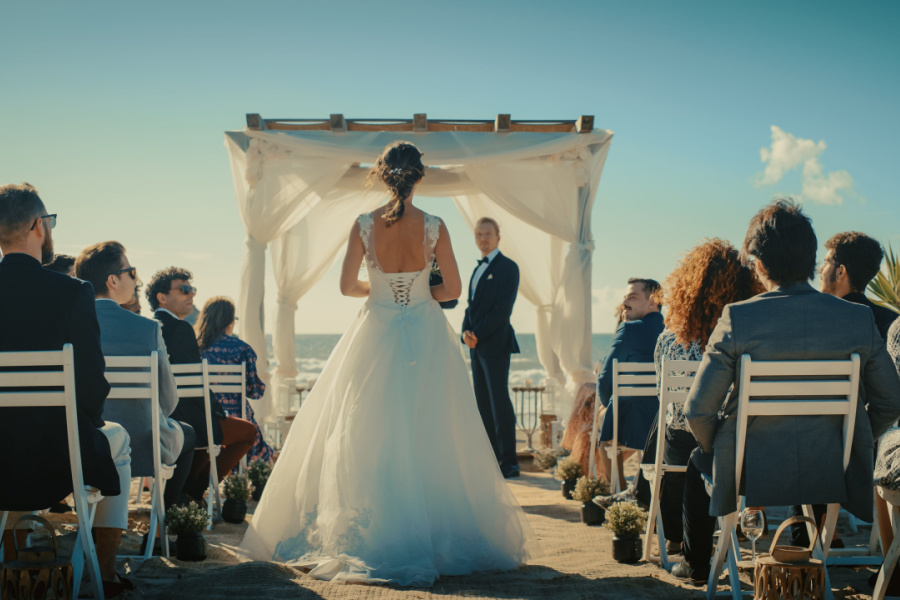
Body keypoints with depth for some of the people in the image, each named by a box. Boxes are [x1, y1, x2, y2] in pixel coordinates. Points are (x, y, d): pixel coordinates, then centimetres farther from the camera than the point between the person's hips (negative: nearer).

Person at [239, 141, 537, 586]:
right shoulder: (434, 227, -7)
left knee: (368, 439, 7)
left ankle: (369, 536, 8)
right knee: (429, 439, 6)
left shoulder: (364, 226, -7)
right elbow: (453, 289, -2)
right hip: (426, 338, 0)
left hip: (376, 337, 0)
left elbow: (347, 286, 0)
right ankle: (436, 534, 10)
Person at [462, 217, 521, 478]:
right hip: (477, 346, 8)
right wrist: (466, 331, 0)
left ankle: (509, 463, -4)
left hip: (496, 344, -8)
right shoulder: (478, 269, 20)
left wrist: (478, 334, -15)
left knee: (500, 402, -8)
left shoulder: (507, 267, -6)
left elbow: (503, 308, -14)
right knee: (483, 403, 8)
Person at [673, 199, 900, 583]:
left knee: (699, 462, 31)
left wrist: (714, 449, 8)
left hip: (752, 476, -3)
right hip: (833, 477, 3)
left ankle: (696, 564, 45)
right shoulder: (860, 319, -8)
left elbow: (698, 411, -13)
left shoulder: (737, 319, -16)